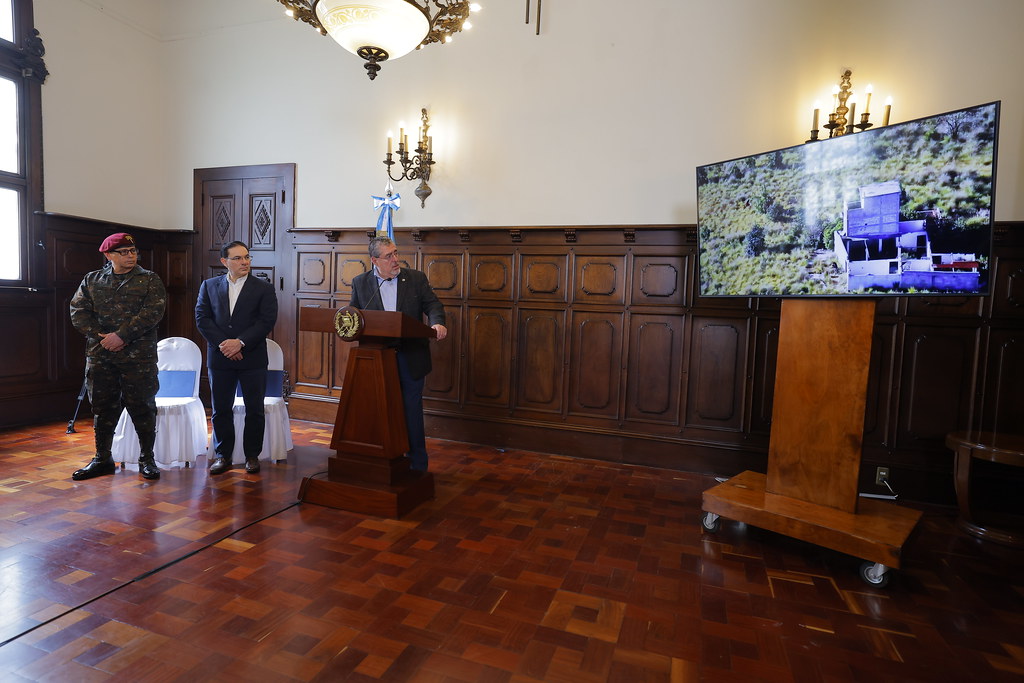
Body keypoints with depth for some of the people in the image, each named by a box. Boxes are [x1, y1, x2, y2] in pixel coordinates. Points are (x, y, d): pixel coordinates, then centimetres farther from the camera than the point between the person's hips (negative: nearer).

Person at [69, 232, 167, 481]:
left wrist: (122, 335, -16)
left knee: (142, 407, 1)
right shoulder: (92, 280, 13)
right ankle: (102, 459, 24)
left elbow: (153, 312, -10)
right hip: (99, 355, 3)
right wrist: (99, 336, -9)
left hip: (138, 356, -3)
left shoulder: (149, 280, 3)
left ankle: (147, 459, 12)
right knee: (102, 407, 11)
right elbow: (78, 311, 6)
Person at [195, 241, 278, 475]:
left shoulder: (264, 288, 0)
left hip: (253, 358, -2)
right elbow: (202, 318, 1)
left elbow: (267, 321, -8)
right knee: (221, 409, 9)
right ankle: (223, 456, 22)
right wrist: (222, 344, -12)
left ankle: (252, 455, 17)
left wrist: (240, 342, -17)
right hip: (219, 357, 2)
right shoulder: (209, 286, 8)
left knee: (254, 410, 4)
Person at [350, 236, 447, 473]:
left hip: (410, 357, -1)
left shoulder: (416, 278, 2)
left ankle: (417, 465, 18)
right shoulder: (360, 282, 5)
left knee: (412, 409, 5)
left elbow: (432, 305, 0)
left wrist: (436, 322, -21)